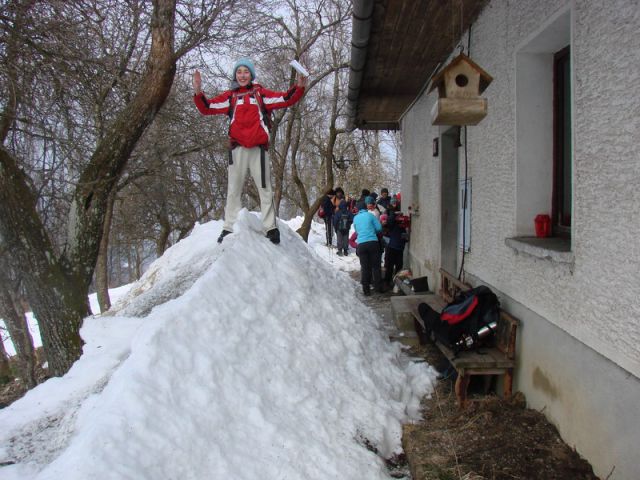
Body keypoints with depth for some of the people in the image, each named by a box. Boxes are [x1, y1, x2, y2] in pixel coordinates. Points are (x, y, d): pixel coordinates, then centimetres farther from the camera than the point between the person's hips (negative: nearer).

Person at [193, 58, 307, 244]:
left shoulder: (261, 93, 10)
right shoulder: (230, 96, 13)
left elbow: (285, 99, 2)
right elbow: (207, 107, 8)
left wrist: (299, 87, -13)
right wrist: (198, 92, -8)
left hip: (258, 147, -1)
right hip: (237, 148, 2)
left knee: (265, 188, 0)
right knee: (233, 189, 4)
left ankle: (270, 227, 2)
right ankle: (229, 227, 8)